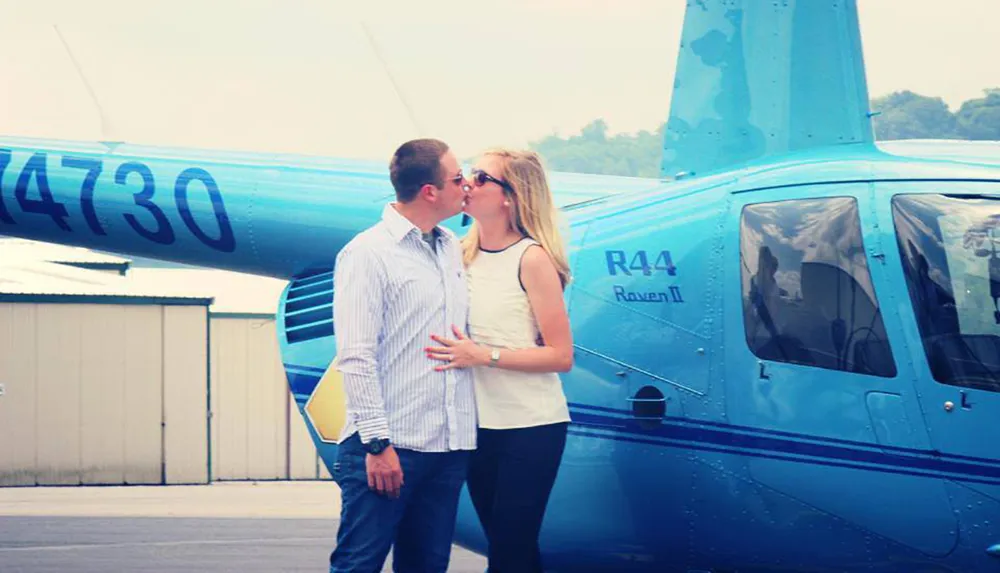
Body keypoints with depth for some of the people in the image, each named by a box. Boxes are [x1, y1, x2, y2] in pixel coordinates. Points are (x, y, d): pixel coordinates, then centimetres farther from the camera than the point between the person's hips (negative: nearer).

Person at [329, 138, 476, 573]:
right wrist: (377, 442, -17)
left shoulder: (452, 249, 15)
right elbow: (356, 355, -13)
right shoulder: (368, 253, -7)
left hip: (448, 447, 7)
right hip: (389, 445, -7)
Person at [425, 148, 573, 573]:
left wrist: (483, 356, -18)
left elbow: (561, 356, -12)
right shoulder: (464, 254, 6)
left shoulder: (532, 259, -10)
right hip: (480, 425, 6)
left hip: (530, 426, -6)